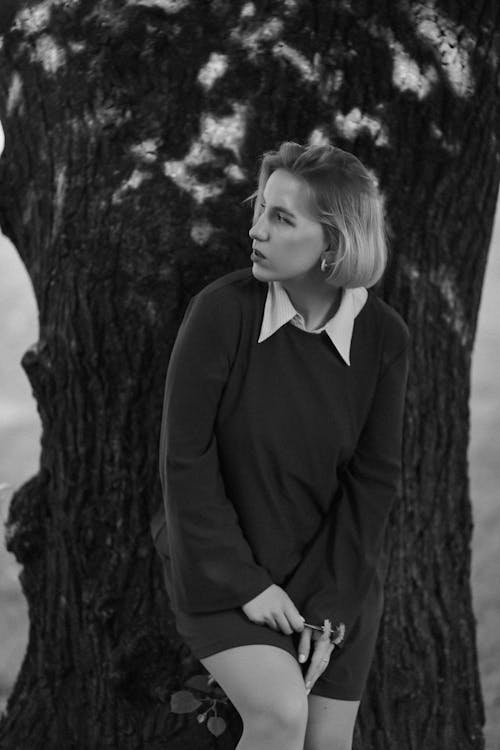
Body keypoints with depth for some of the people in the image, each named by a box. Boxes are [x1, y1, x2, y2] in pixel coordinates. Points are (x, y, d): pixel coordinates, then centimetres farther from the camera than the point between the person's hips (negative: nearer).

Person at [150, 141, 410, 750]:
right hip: (224, 567, -3)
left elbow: (373, 480, -7)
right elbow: (185, 460, -15)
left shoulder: (383, 336, -10)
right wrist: (245, 585, -17)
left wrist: (326, 611, -11)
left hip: (335, 573, 3)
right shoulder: (221, 310, -18)